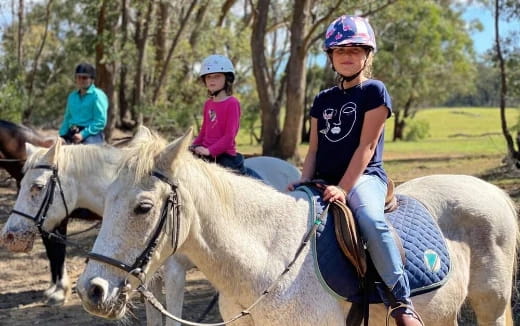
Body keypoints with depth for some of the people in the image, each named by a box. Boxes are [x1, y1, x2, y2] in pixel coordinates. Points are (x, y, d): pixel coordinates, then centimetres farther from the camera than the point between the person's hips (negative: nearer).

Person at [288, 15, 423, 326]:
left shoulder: (374, 91, -2)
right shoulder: (323, 100, 17)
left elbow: (366, 146, -10)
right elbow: (314, 149, 16)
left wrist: (343, 188, -19)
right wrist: (305, 182, -3)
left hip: (364, 176, -7)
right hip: (324, 181, 7)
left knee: (371, 220, -36)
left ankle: (400, 300, -30)